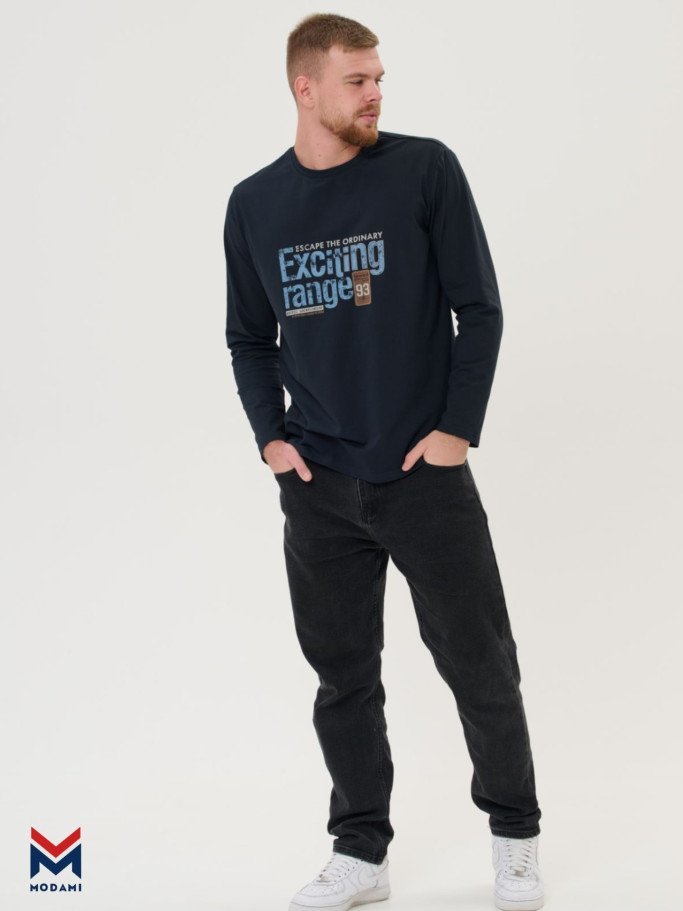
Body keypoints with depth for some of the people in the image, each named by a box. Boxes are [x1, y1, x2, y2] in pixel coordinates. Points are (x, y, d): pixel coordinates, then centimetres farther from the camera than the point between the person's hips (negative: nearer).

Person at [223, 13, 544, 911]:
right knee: (343, 674, 10)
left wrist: (457, 430, -10)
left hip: (426, 472, -2)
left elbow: (480, 310, -3)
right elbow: (249, 340, 13)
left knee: (480, 664, 5)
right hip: (318, 484, 3)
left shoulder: (425, 169, -5)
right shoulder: (255, 204, 5)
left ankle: (515, 836, 26)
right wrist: (271, 436, 0)